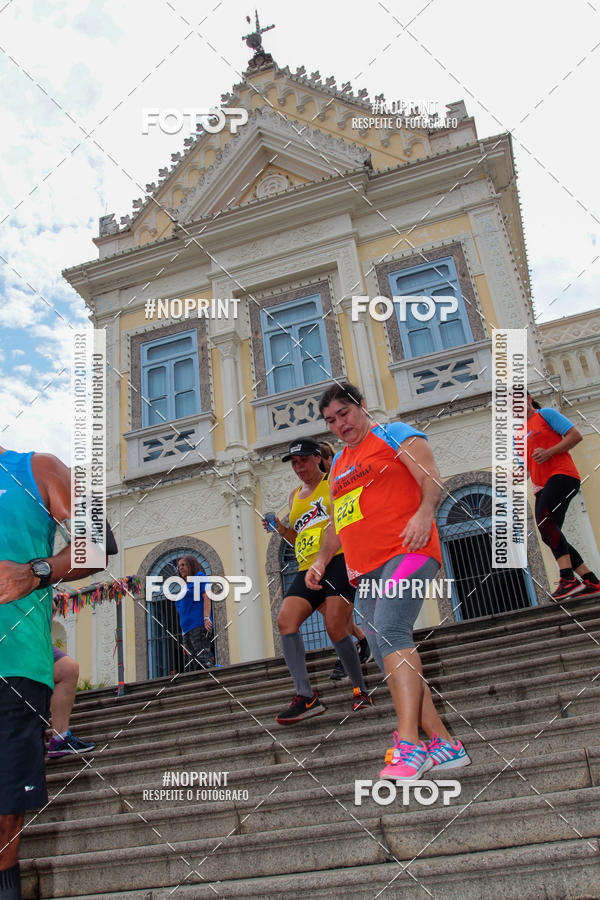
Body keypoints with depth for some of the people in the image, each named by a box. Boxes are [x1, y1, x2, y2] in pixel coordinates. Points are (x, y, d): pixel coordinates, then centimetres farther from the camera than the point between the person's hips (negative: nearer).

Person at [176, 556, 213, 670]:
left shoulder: (199, 577, 7)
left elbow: (206, 597, -7)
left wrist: (206, 618, -22)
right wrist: (185, 642, 20)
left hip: (199, 626, -8)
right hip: (187, 629, 8)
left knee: (203, 659, -17)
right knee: (193, 663, 2)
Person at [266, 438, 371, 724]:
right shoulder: (295, 496, 24)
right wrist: (282, 530, 10)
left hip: (338, 559, -6)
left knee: (335, 627, -14)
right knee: (285, 620, -14)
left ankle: (360, 690, 8)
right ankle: (306, 696, -14)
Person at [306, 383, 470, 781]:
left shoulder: (395, 434, 6)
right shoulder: (338, 463, 25)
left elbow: (432, 479, -6)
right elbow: (338, 519, 31)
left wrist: (424, 514, -24)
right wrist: (322, 558, 20)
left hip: (406, 551, -8)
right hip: (364, 569, 8)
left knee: (390, 632, -26)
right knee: (388, 658, 3)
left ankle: (410, 744, -28)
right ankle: (444, 744, 10)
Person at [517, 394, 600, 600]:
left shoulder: (546, 414, 6)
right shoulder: (518, 434, 25)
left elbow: (575, 436, -4)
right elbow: (525, 466, 30)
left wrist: (549, 452, -16)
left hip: (561, 475, -8)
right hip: (542, 486, 8)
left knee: (544, 521, -28)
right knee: (549, 536, 1)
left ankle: (568, 579, -32)